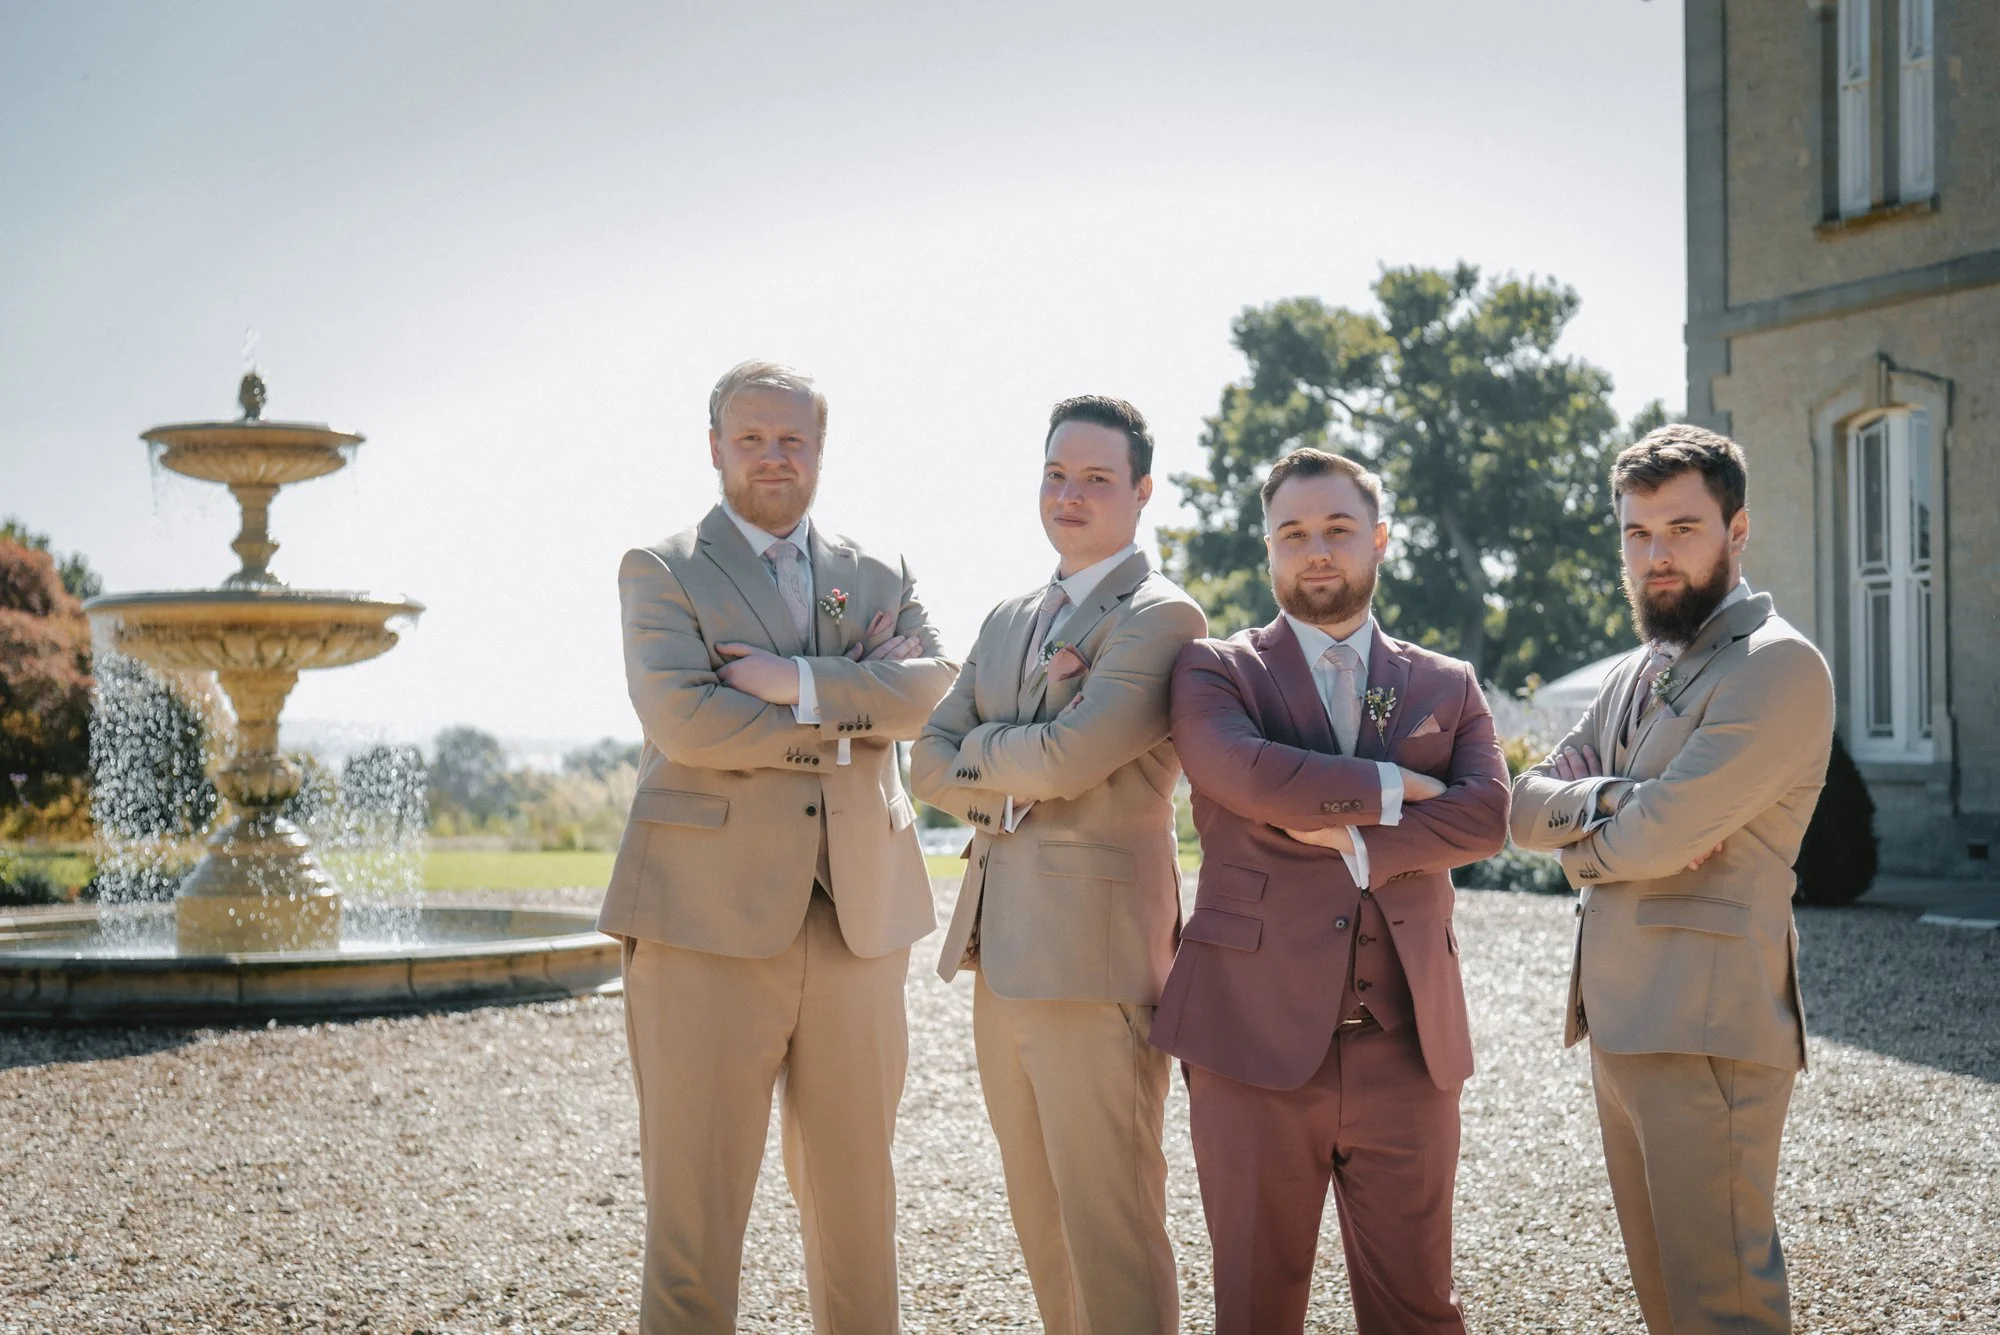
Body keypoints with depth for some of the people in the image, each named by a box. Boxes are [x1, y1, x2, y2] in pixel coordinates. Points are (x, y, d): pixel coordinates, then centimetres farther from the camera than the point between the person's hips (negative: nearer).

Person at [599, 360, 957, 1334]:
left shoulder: (881, 579, 16)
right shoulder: (660, 572, 5)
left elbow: (935, 689, -2)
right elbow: (682, 719, -11)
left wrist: (796, 683, -13)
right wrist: (850, 711, -7)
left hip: (857, 917, 3)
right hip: (708, 920, -3)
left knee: (855, 1198, 9)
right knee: (693, 1206, -1)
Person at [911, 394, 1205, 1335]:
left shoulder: (1161, 618, -7)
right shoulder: (1009, 620, 18)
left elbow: (1067, 758, -19)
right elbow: (928, 763, 11)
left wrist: (978, 752, 0)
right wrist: (1018, 769, -8)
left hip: (1093, 955, -8)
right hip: (1001, 954, 8)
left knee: (1108, 1224, -5)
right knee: (1039, 1220, 16)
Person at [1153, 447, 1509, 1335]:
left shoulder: (1448, 687, 13)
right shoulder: (1215, 671, 5)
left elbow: (1486, 816, -3)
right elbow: (1245, 772, -16)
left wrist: (1360, 844, -15)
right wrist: (1394, 786, -6)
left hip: (1407, 1044, 2)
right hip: (1255, 1036, -2)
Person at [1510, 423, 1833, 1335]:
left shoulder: (1777, 667, -12)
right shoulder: (1639, 671, 17)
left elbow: (1657, 837, -20)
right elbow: (1526, 806, 10)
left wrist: (1578, 845, 1)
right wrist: (1615, 801, -11)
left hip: (1706, 1024, -9)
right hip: (1617, 1017, 9)